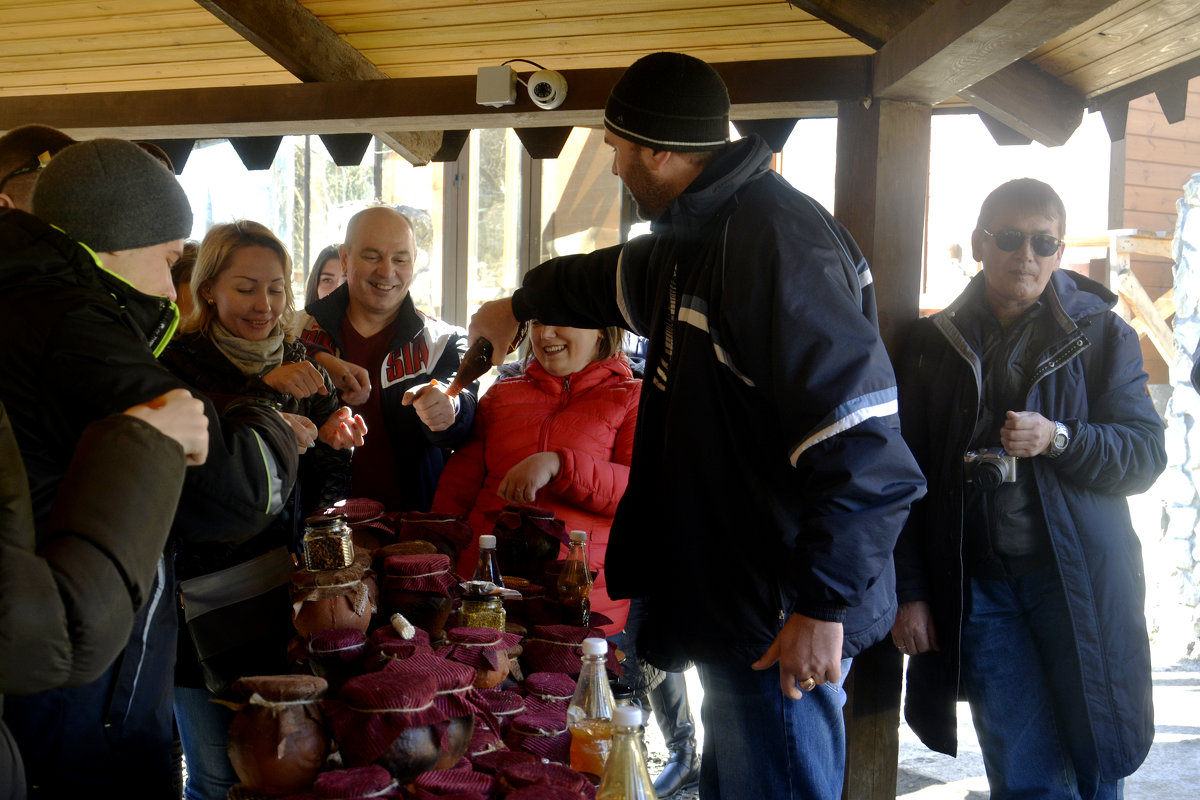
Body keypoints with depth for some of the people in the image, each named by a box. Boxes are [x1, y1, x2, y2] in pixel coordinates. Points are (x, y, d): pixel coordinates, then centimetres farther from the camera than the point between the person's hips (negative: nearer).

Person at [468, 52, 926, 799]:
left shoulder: (774, 238, -20)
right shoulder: (700, 234, 14)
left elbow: (860, 436, -28)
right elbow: (621, 277, 39)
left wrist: (824, 603, -27)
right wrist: (522, 304, 53)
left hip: (783, 623, -10)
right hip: (735, 599, 10)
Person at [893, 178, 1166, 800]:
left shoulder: (1101, 335, 7)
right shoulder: (934, 343, 9)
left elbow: (1146, 455, 1)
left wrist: (1058, 439, -17)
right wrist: (909, 592, 3)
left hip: (1078, 583, 0)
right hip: (979, 589, 0)